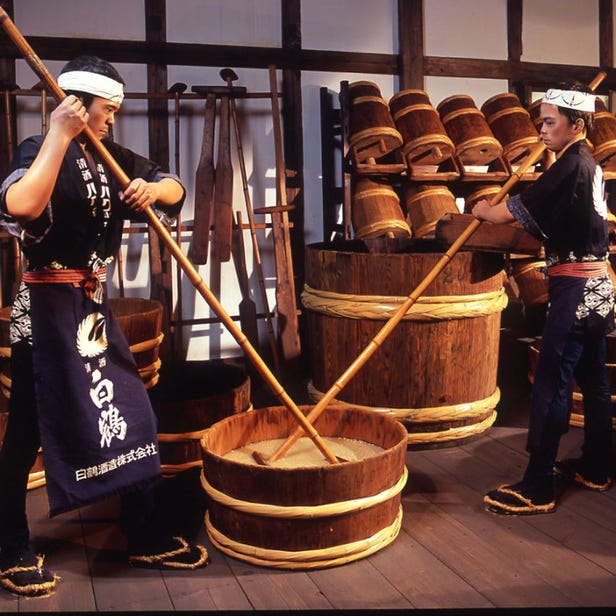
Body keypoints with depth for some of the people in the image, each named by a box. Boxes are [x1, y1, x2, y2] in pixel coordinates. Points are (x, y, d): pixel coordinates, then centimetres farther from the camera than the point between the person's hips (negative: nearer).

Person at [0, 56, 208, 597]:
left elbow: (176, 190, 15)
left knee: (131, 413, 8)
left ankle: (145, 537, 22)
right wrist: (59, 136, -25)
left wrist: (153, 188, -8)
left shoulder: (111, 158, 11)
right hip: (47, 307, -7)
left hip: (93, 305, 8)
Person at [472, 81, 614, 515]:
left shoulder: (570, 167, -15)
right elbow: (548, 217, 16)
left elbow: (514, 211, -13)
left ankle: (537, 489, -3)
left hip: (576, 288, -10)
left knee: (552, 384, -8)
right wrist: (501, 211, 9)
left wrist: (484, 211, 6)